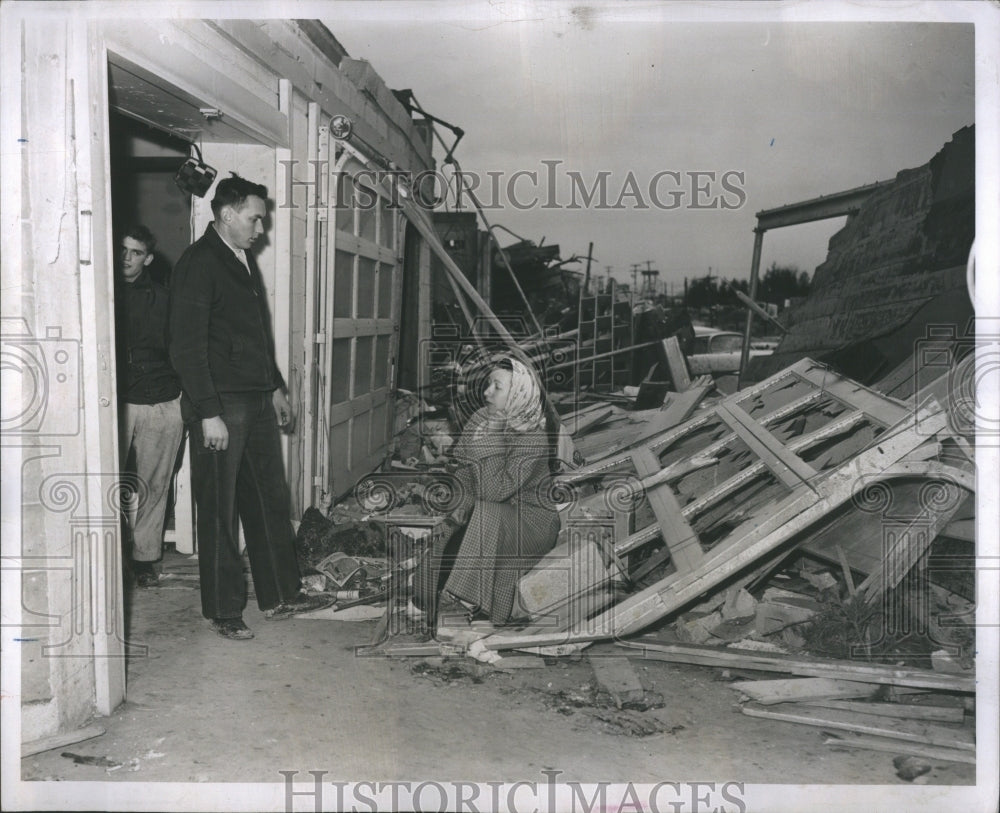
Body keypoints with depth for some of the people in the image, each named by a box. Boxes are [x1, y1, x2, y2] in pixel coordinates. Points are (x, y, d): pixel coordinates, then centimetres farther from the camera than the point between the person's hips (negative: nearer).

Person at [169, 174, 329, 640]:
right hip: (220, 407, -9)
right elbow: (187, 346, -18)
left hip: (258, 401, 9)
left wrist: (275, 387, 22)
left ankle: (280, 596, 24)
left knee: (271, 501, 13)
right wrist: (208, 413, -22)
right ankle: (223, 611, 14)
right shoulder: (199, 263, -12)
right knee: (220, 513, 2)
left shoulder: (245, 260, 16)